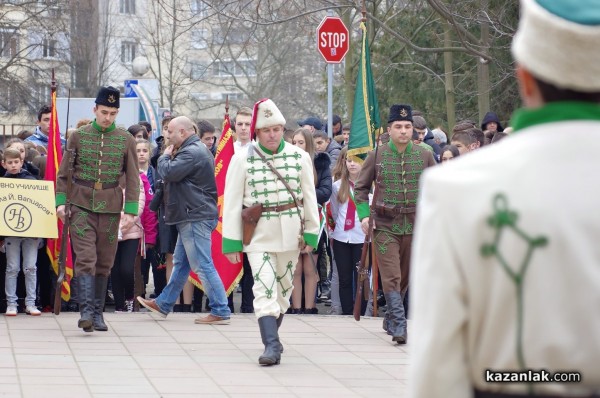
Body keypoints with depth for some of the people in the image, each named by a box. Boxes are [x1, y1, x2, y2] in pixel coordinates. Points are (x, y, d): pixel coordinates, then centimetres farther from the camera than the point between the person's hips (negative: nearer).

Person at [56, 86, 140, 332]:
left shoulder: (126, 140, 4)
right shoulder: (78, 136, 3)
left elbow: (132, 178, 3)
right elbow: (64, 172, 7)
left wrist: (131, 210, -4)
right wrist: (61, 201, -3)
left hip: (111, 207, 2)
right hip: (81, 205, -1)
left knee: (104, 262, 6)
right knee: (85, 258, -13)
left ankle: (97, 313, 15)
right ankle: (86, 310, -19)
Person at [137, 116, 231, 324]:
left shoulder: (192, 153, -18)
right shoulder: (198, 149, 17)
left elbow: (169, 173, -22)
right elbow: (175, 175, 22)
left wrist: (165, 157, -2)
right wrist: (170, 158, 5)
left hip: (195, 218, -11)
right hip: (191, 216, 11)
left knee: (203, 265, -9)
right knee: (180, 263, 18)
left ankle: (220, 311, -8)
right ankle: (164, 304, 27)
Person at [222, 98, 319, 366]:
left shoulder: (299, 157, 2)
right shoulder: (242, 160, -4)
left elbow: (309, 198, 7)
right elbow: (232, 202, -2)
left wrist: (311, 234, 4)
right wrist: (231, 241, -5)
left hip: (290, 233, 3)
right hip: (258, 233, -3)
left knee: (284, 288, 13)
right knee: (264, 288, -14)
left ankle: (271, 335, 32)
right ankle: (272, 345, -17)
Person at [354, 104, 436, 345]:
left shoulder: (424, 156, 2)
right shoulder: (376, 156, -2)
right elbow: (360, 188, 6)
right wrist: (364, 215, -7)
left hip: (414, 225, 3)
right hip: (384, 226, -3)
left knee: (405, 277, 13)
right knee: (391, 277, -12)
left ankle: (390, 319, 32)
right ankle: (399, 327, -17)